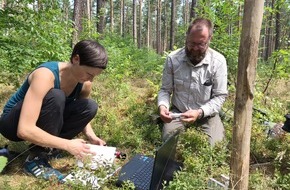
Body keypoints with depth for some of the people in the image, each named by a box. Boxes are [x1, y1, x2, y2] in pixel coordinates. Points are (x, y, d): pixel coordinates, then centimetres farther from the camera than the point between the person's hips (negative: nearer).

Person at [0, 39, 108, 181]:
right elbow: (25, 130, -39)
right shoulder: (46, 75, -33)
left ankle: (45, 146, -6)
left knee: (90, 107, -13)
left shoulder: (85, 83, -13)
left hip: (44, 122, 6)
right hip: (14, 123, -6)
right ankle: (36, 159, -20)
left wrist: (91, 136, -14)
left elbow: (80, 113, 5)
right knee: (56, 97, -34)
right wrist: (67, 145, -35)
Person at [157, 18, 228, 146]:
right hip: (178, 111, 1)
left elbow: (220, 96, -13)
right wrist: (162, 106, -26)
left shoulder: (218, 61, -15)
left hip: (206, 114, 0)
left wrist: (199, 112, -30)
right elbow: (165, 90, -3)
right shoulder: (172, 58, -12)